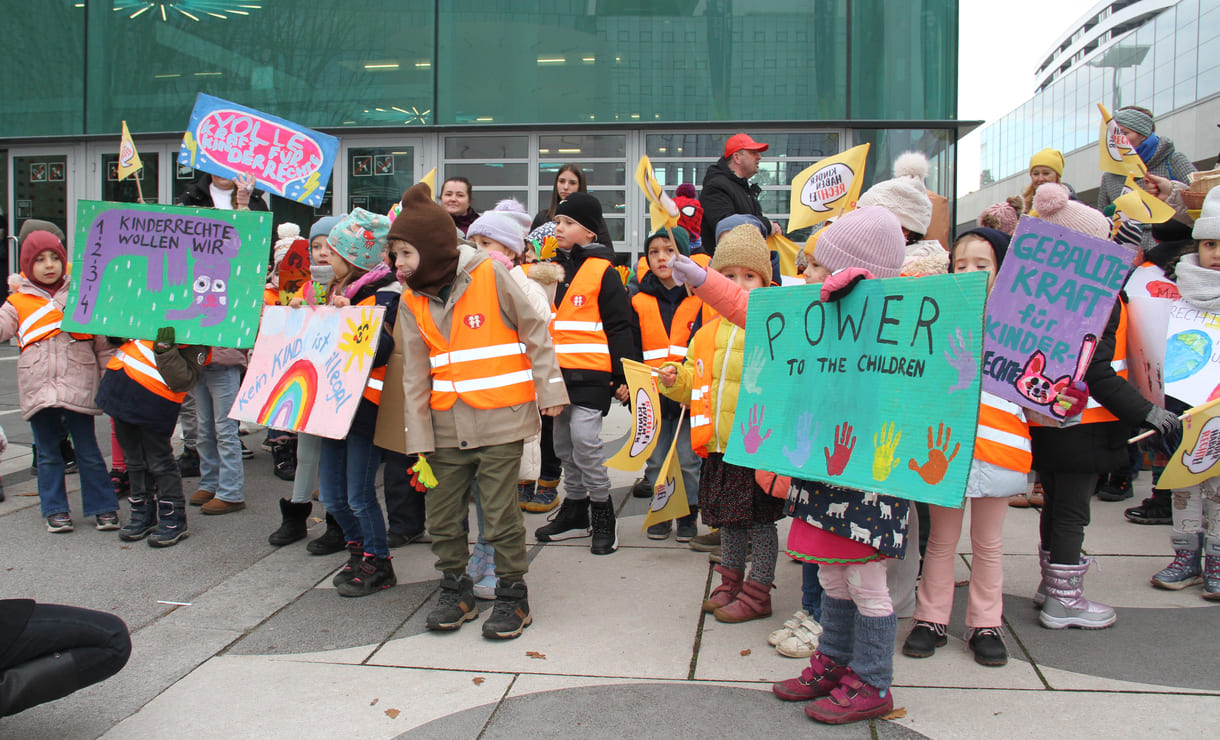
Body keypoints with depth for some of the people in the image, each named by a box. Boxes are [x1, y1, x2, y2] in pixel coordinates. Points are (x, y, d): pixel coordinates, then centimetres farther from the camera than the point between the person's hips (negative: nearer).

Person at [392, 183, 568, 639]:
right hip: (446, 424, 5)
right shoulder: (413, 302, 6)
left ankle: (513, 597, 15)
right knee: (442, 516, 9)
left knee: (500, 512, -2)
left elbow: (534, 331, -2)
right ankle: (456, 592, 28)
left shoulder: (490, 275, -8)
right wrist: (417, 439, 4)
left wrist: (549, 391, -3)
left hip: (500, 417, -5)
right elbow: (415, 375, 7)